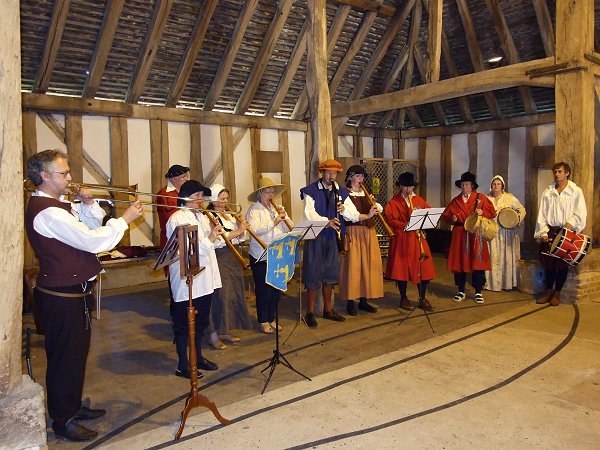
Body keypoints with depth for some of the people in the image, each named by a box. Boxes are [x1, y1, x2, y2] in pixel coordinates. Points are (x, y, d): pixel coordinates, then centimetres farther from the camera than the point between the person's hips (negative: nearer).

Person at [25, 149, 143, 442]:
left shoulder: (55, 205, 11)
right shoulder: (47, 212, -22)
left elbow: (88, 227, 17)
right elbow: (93, 241, -26)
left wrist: (87, 205, 0)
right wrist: (124, 219, -17)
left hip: (72, 293, 10)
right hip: (61, 297, -10)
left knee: (77, 352, 21)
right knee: (65, 357, 3)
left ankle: (73, 406, 37)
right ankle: (63, 421, 19)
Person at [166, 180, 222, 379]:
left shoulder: (202, 217, 13)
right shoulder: (177, 219, -13)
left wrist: (216, 234, -1)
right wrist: (209, 239, -20)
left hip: (204, 279, 9)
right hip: (186, 280, -8)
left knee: (201, 321, 18)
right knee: (184, 323, 4)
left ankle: (198, 358, 33)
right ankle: (182, 366, 15)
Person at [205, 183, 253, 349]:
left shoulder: (229, 215, 16)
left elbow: (239, 239, 18)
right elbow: (216, 241, -22)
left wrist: (242, 228, -1)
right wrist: (236, 232, -17)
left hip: (233, 258, 8)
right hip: (219, 259, -8)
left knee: (234, 293, 10)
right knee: (220, 295, -8)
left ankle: (225, 331, 22)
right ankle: (213, 335, 1)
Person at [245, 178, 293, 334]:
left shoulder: (276, 209, 14)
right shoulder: (254, 210, -6)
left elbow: (289, 228, 9)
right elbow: (255, 229, -24)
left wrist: (284, 215, -7)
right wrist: (274, 222, -25)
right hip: (261, 256, -6)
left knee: (276, 289, 12)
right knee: (263, 290, 2)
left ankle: (271, 319, 26)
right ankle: (263, 322, 15)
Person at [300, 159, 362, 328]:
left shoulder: (341, 192, 9)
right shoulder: (311, 191, -5)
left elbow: (355, 216, 3)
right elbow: (309, 214, -19)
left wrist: (344, 209, -18)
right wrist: (327, 221, -34)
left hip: (333, 237, 5)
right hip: (315, 237, -5)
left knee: (330, 274, 12)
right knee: (314, 274, 0)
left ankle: (328, 309, 26)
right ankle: (310, 312, 12)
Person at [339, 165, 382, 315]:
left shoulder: (366, 193, 16)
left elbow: (380, 209, 8)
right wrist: (366, 215, -25)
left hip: (368, 232, 6)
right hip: (353, 232, -6)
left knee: (368, 264, 5)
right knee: (353, 265, -6)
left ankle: (363, 299, 14)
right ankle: (350, 301, 2)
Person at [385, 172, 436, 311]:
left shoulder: (419, 200, 15)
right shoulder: (394, 202, 1)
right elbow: (390, 220, -11)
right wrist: (405, 226, -22)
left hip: (418, 238, 4)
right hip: (401, 239, -3)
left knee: (424, 268, 1)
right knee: (402, 268, 1)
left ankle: (422, 299, 15)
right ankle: (403, 299, 15)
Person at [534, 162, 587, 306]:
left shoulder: (576, 191, 2)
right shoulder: (547, 192, 9)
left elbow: (581, 213, -3)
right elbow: (541, 214, 6)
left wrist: (570, 224, -19)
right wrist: (543, 232, -3)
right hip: (549, 232, 2)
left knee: (563, 263, 1)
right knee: (548, 262, 4)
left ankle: (557, 293, 13)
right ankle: (548, 291, 17)